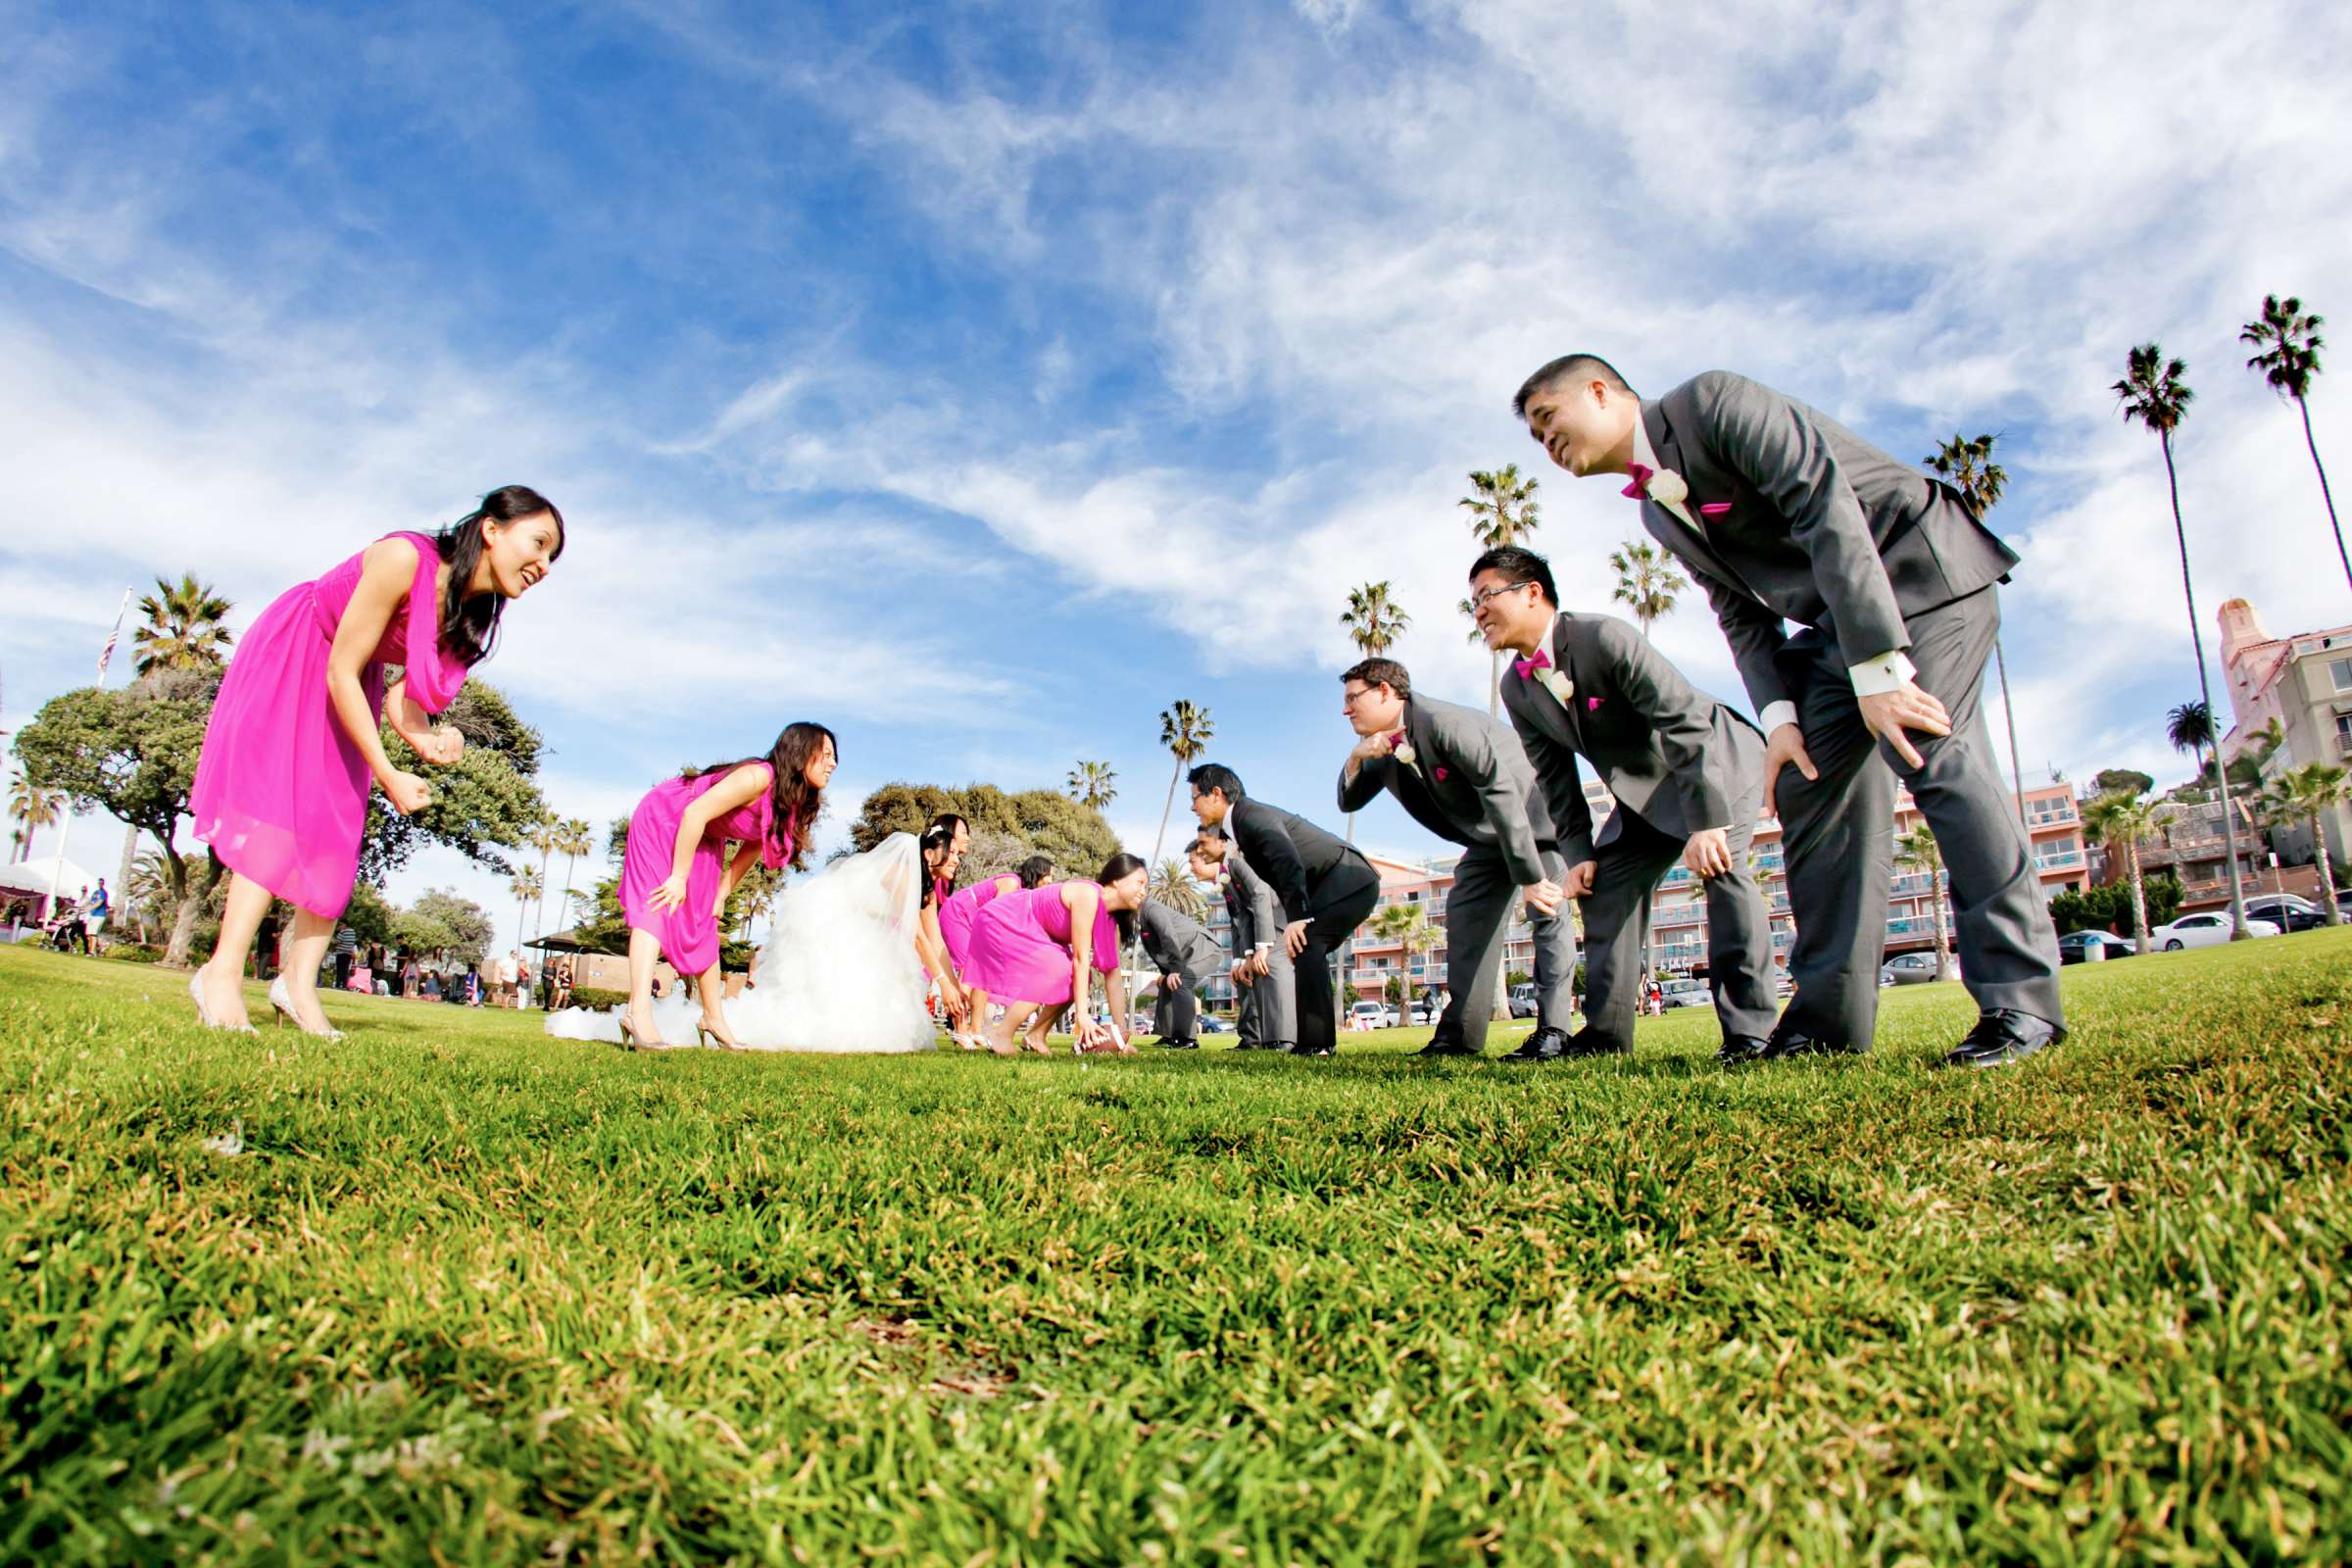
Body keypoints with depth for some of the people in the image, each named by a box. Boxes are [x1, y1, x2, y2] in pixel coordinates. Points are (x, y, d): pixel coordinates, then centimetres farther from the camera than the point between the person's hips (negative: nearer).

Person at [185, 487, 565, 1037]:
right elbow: (342, 671, -29)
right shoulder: (404, 559, -33)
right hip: (292, 659, -6)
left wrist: (425, 737, -32)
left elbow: (405, 693, -9)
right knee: (283, 803, -16)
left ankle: (299, 982, 2)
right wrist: (387, 774, -30)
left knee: (338, 823, 0)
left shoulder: (477, 615, -12)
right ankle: (222, 972, -13)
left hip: (349, 684, 7)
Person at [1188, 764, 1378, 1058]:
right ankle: (1321, 1042, 14)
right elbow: (1278, 878, 16)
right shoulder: (1241, 824, 14)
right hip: (1348, 883, 10)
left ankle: (1314, 1043, -20)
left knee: (1306, 944, -20)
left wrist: (1298, 918, -33)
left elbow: (1290, 862, -31)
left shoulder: (1253, 814, -16)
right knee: (1306, 949, 12)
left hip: (1349, 879, -10)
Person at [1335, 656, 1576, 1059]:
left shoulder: (1443, 722, -32)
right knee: (1465, 911, 0)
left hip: (1536, 816, -8)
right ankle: (1461, 1033, 0)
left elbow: (1501, 792, -35)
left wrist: (1530, 877, -36)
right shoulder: (1382, 747, -4)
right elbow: (1348, 801, 2)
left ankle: (1552, 1030, -15)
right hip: (1490, 837, 8)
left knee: (1546, 911, -18)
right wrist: (1356, 758, -21)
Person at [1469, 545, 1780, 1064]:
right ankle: (1605, 1032, 3)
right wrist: (1577, 852, -6)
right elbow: (1554, 778, 1)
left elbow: (1687, 723, -32)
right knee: (1605, 883, -1)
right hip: (1643, 795, 8)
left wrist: (1705, 822, -35)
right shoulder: (1517, 688, -6)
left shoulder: (1605, 638, -30)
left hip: (1718, 763, -7)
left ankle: (1750, 1029, -21)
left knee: (1721, 869, -26)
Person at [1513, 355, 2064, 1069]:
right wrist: (1779, 714, -7)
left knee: (1933, 753, -21)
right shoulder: (1657, 510, 10)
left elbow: (1825, 504, -23)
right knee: (1807, 780, -2)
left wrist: (1877, 670, -28)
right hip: (1833, 621, 8)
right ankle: (1829, 1014, 0)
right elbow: (1741, 613, 9)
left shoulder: (1712, 401, -14)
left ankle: (2021, 1002, -14)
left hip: (1919, 568, -8)